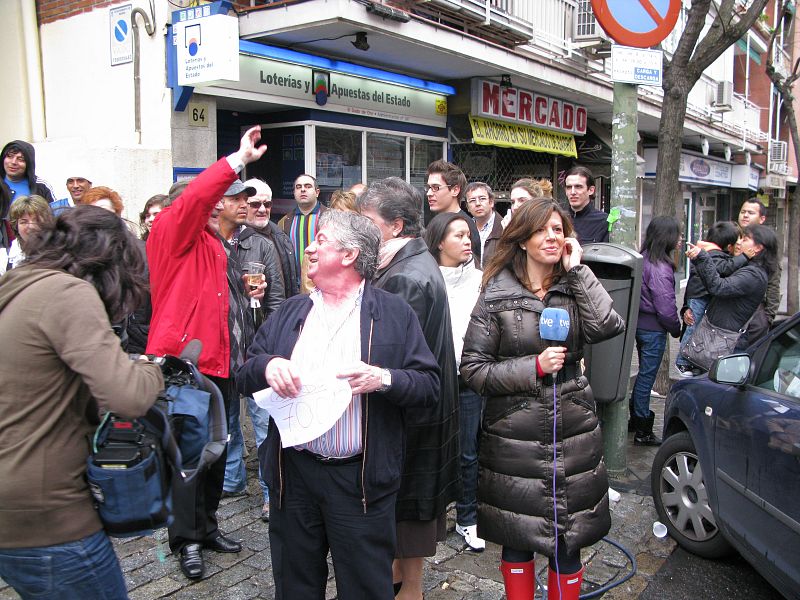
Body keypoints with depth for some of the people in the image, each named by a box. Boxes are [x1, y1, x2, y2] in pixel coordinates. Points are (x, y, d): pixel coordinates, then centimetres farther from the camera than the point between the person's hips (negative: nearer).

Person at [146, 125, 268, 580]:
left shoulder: (218, 247, 22)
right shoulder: (174, 233, -3)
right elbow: (193, 200, -23)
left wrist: (250, 295, 14)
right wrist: (239, 160, -24)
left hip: (218, 363, 9)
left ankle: (207, 527, 29)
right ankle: (187, 539, 11)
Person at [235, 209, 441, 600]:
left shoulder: (394, 314, -1)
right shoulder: (290, 313, 12)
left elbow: (430, 385, -4)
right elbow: (244, 376, 9)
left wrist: (385, 378, -22)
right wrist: (267, 366, -12)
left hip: (360, 477, -3)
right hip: (293, 474, 4)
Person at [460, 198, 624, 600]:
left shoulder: (575, 287, 5)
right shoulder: (497, 294, -4)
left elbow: (606, 327, -16)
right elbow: (472, 368, -7)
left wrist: (577, 270, -11)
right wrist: (534, 367, -16)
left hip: (572, 431, 2)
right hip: (514, 435, -2)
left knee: (568, 543, 13)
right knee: (517, 541, 12)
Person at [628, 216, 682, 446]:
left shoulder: (644, 259, 4)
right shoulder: (660, 268, -22)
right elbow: (666, 307, -21)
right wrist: (676, 329, -3)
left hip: (640, 323, 9)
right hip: (653, 330, -9)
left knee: (644, 374, 22)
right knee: (646, 377, 1)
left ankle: (635, 419, 35)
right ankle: (643, 432, 12)